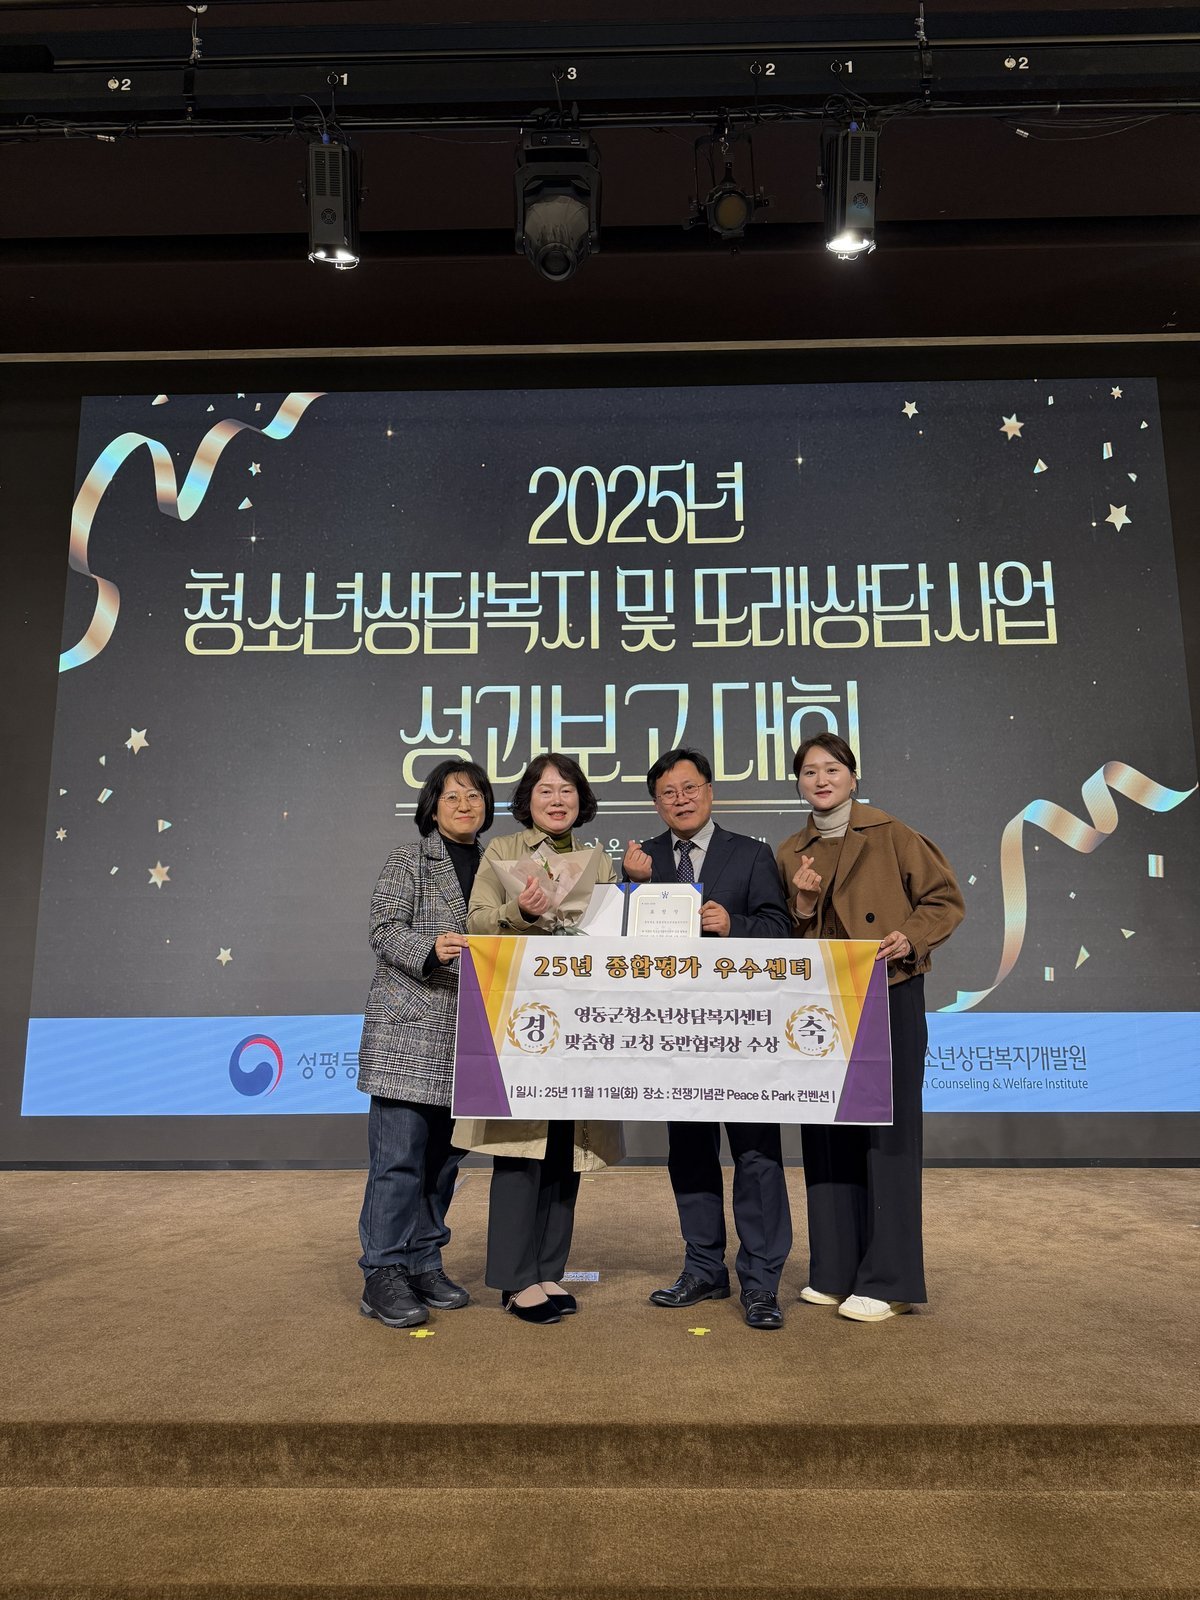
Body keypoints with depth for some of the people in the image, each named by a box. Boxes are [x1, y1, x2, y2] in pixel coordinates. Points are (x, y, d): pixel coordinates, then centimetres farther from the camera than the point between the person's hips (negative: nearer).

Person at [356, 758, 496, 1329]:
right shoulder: (408, 860, 1)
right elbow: (385, 930, -9)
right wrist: (430, 950, -26)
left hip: (465, 1035, 5)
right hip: (408, 1028, -5)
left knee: (443, 1154, 11)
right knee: (399, 1154, -4)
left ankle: (423, 1264, 23)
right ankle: (383, 1276, 5)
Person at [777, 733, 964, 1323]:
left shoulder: (889, 835, -2)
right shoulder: (791, 854, 10)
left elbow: (945, 899, 1)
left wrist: (912, 937, -16)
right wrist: (804, 907, -7)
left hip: (889, 995, -4)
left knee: (886, 1130, -2)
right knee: (828, 1131, 8)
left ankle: (888, 1280, 7)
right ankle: (837, 1271, 20)